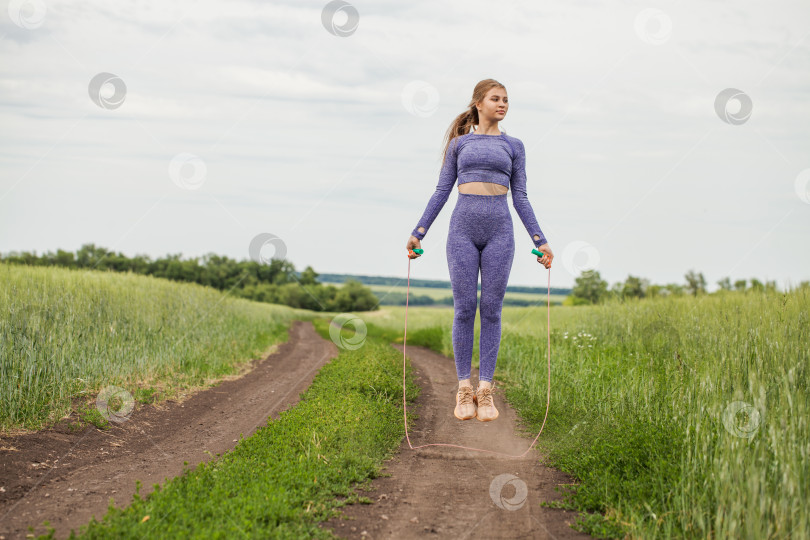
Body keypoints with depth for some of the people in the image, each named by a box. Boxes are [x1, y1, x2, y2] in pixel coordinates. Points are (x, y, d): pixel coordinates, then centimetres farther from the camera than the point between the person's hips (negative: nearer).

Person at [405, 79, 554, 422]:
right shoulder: (459, 143, 11)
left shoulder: (513, 146, 13)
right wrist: (417, 233, 4)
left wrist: (540, 240, 4)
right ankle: (464, 389, 4)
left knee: (491, 310, -1)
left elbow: (520, 199, 12)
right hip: (463, 230, -1)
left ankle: (485, 390, 3)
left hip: (499, 231, 1)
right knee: (464, 308, -3)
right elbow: (441, 192, 10)